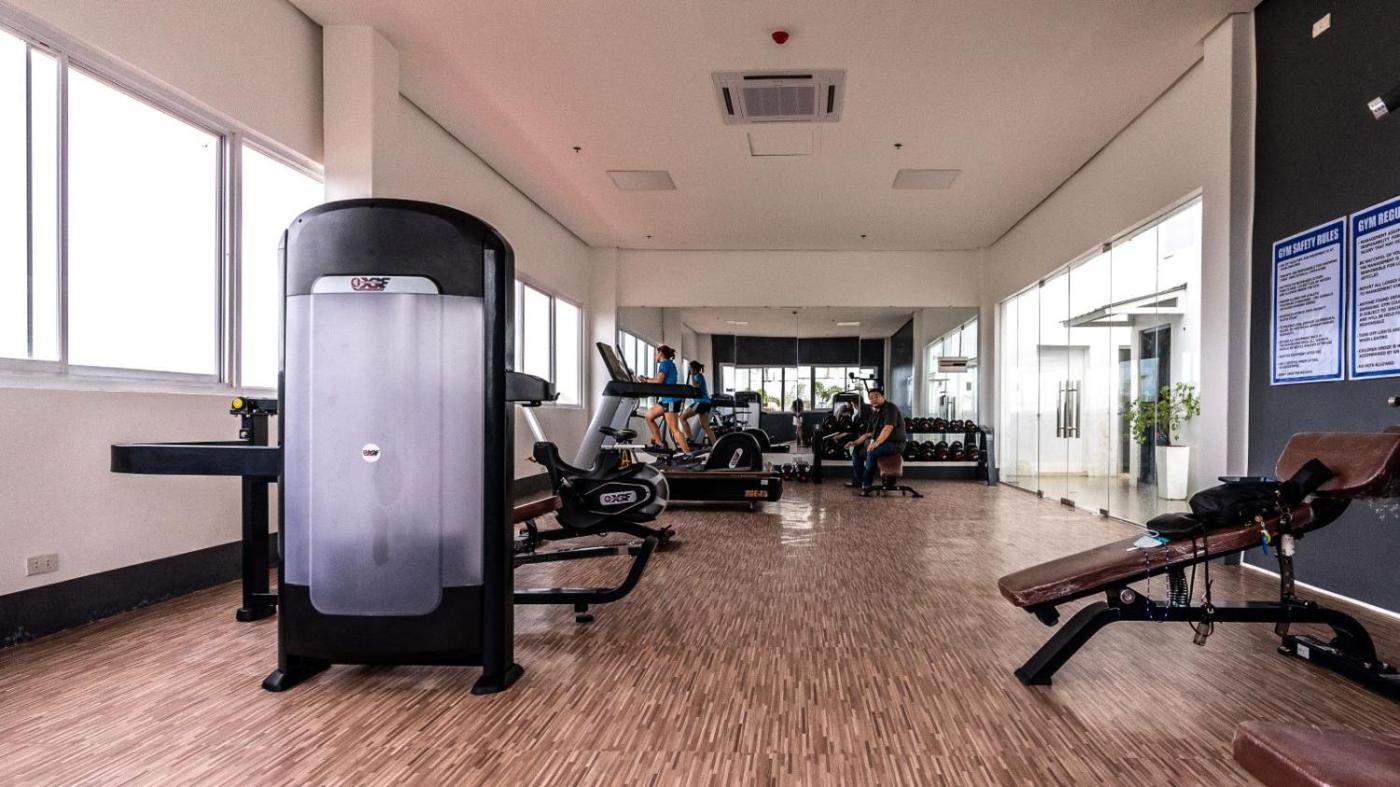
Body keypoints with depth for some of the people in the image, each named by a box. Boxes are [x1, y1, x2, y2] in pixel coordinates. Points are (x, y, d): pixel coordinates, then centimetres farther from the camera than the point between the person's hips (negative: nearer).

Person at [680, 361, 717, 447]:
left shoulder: (698, 376, -5)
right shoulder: (700, 376, 21)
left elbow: (695, 387, -17)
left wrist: (692, 375, -9)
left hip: (701, 402, -10)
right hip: (706, 403, 10)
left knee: (683, 417, -5)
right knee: (705, 426, 9)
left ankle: (689, 439, -11)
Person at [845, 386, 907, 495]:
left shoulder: (890, 408, -13)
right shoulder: (875, 412, 15)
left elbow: (888, 428, -28)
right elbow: (870, 432, 21)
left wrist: (876, 443, -37)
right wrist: (856, 442, 11)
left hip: (895, 443, -10)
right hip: (881, 442, 10)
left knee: (872, 452, -33)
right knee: (856, 450, 10)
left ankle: (867, 484, -23)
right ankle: (857, 480, 15)